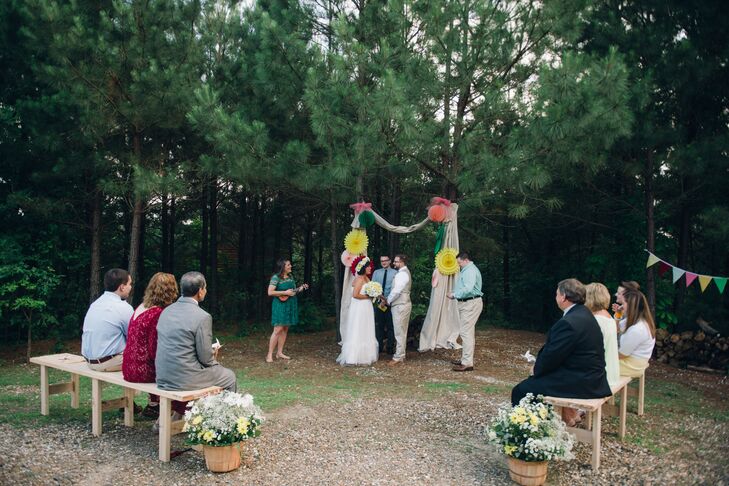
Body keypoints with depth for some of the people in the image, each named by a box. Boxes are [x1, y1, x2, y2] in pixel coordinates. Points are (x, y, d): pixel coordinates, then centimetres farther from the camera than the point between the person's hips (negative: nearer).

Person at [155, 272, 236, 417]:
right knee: (229, 376, 15)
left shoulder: (166, 311, 4)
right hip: (185, 379, -7)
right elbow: (205, 358, -14)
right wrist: (213, 359, 10)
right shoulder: (202, 317, -18)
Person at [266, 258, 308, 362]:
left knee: (285, 329, 9)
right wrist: (285, 293, -20)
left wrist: (300, 289, 2)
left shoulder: (290, 277, 12)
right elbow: (270, 292, -18)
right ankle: (269, 354, -4)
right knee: (278, 330, -10)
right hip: (280, 305, -7)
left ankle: (279, 352, 16)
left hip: (290, 306, 7)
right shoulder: (276, 277, -11)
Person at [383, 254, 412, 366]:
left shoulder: (402, 274, -17)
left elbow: (396, 291, -21)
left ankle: (398, 357, 1)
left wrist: (387, 301, -8)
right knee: (401, 332, 15)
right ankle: (400, 354, 23)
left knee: (399, 332, -4)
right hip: (402, 304, 10)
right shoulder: (404, 272, 15)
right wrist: (388, 300, 7)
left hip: (400, 306, -10)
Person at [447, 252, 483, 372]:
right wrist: (455, 294, 5)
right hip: (466, 303, 11)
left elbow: (468, 289, -26)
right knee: (467, 332, 17)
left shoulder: (470, 271, -16)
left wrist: (454, 295, -15)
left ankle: (467, 363, -10)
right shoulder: (467, 270, 17)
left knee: (466, 333, -11)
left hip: (471, 303, -11)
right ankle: (465, 359, 26)